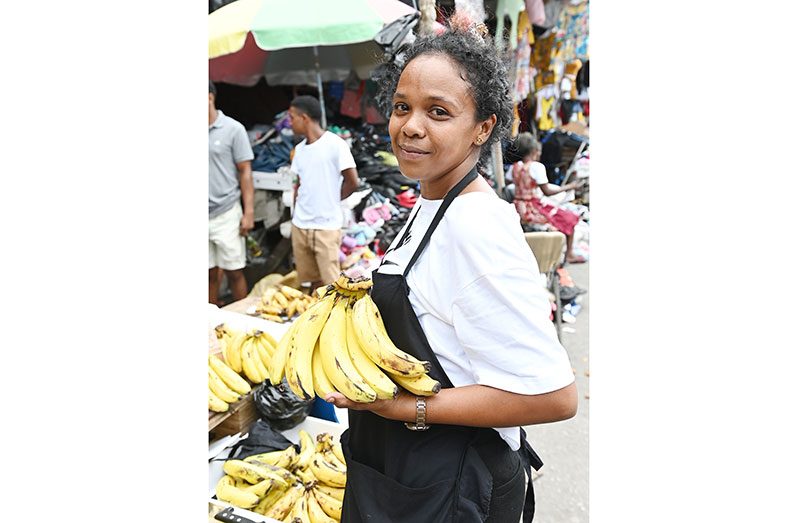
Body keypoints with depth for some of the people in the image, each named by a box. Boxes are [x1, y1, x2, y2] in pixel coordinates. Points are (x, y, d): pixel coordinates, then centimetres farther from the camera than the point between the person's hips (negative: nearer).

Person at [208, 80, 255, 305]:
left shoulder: (233, 129, -3)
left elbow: (245, 172, -2)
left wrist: (248, 213, -7)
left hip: (226, 214, -3)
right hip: (207, 215, 3)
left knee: (234, 272, 5)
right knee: (211, 273, 10)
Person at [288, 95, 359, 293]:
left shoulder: (335, 144, -10)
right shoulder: (300, 149, 11)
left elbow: (352, 181, -8)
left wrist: (331, 200, 3)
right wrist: (296, 213, 10)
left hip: (326, 226, -6)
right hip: (299, 225, 6)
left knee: (331, 282, -6)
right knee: (313, 280, 13)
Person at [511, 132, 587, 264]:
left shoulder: (516, 166, 2)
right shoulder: (537, 167, -17)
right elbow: (547, 191, -17)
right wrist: (569, 187, -9)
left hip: (520, 209, 8)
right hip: (534, 210, -8)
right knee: (570, 218, 11)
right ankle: (569, 254, 14)